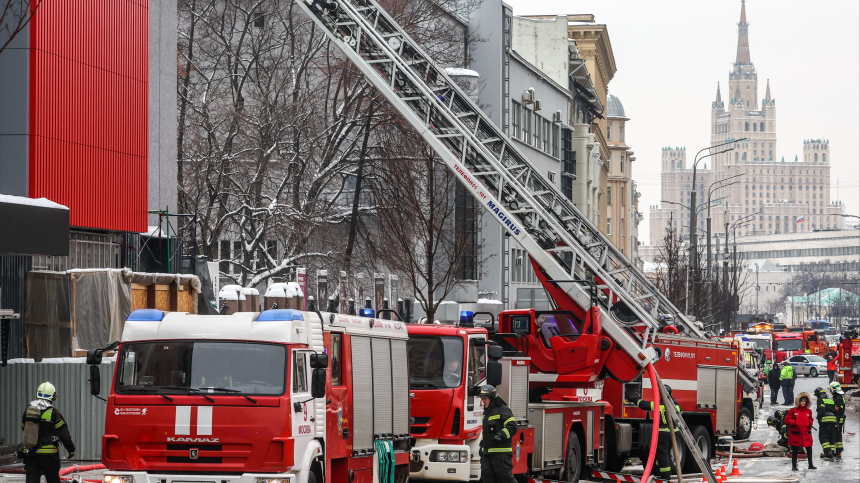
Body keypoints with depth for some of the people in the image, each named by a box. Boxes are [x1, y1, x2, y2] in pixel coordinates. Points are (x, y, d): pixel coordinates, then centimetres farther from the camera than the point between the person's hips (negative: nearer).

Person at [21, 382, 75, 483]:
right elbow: (64, 434, -4)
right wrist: (71, 449, 7)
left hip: (29, 452, 3)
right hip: (48, 453, -3)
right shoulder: (53, 413, -8)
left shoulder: (28, 411, 6)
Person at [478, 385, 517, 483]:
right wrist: (482, 447, 26)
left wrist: (501, 435, -30)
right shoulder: (486, 412, 19)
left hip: (501, 452, -9)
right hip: (487, 452, 9)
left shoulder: (503, 410, -9)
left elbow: (512, 427, -16)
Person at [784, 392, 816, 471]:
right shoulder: (792, 411, -2)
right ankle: (794, 465, 12)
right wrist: (794, 422, -16)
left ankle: (810, 464, 10)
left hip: (806, 433, 3)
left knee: (809, 449, 1)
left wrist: (810, 423, 1)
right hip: (796, 434, -3)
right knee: (795, 450, 4)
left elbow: (810, 419, 23)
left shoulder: (808, 411, 10)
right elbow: (787, 420, -2)